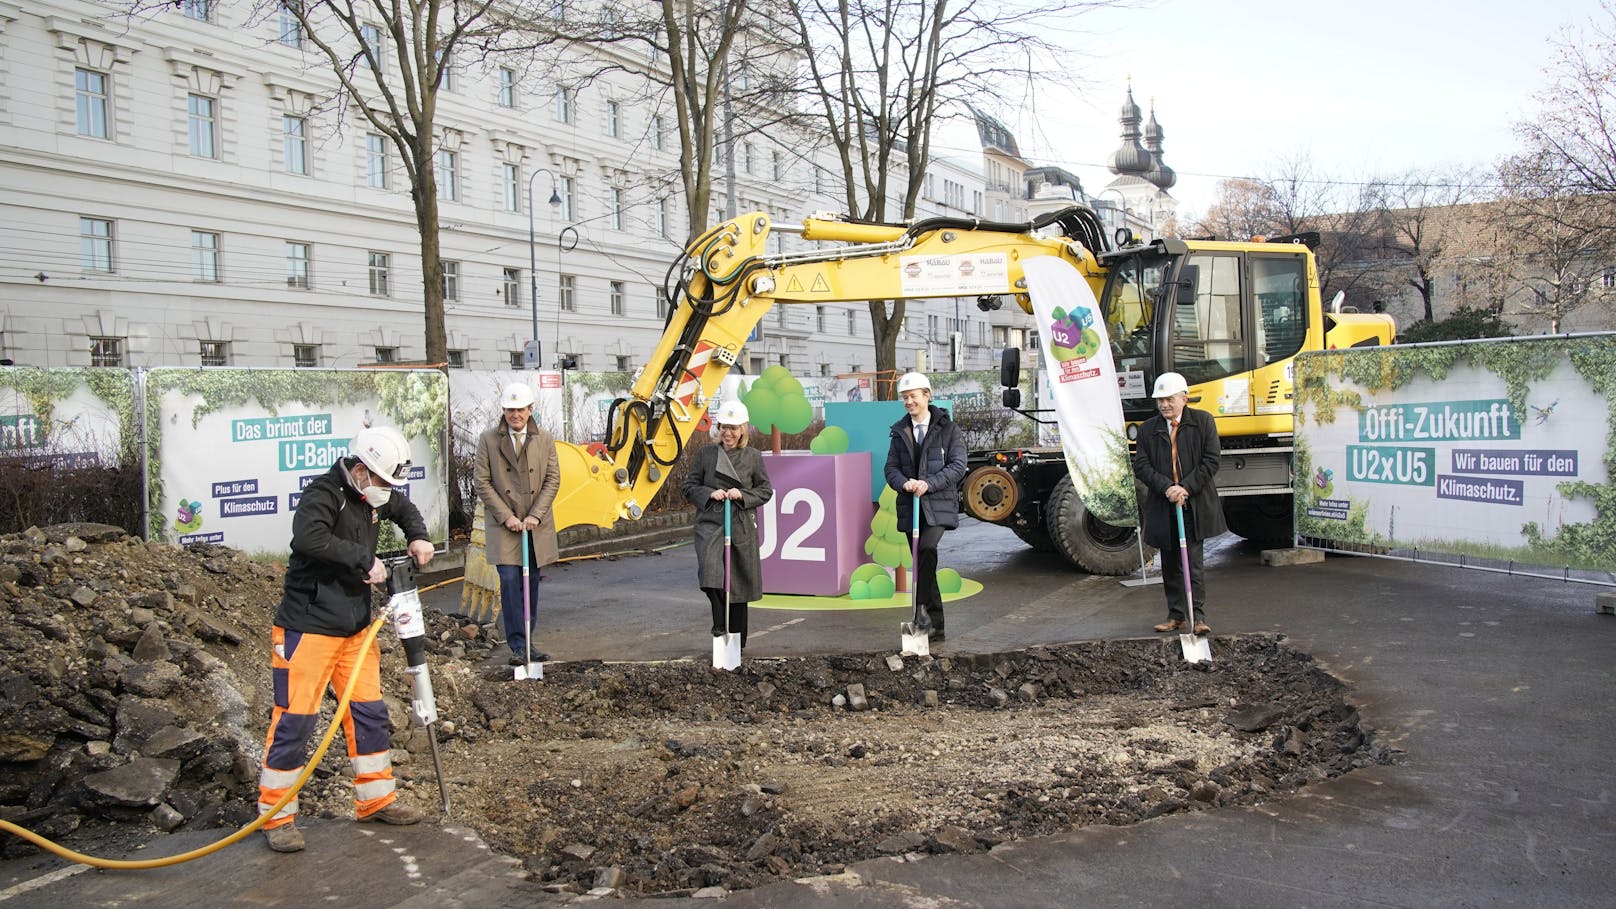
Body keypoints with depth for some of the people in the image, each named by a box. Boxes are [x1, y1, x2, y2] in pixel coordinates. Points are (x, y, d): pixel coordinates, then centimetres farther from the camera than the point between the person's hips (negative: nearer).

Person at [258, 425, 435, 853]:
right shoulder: (324, 493, -18)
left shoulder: (372, 497, 7)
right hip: (308, 628, -8)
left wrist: (418, 538, 9)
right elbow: (309, 537, -38)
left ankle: (376, 800, 25)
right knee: (294, 719, -3)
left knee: (370, 713, 12)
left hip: (355, 628, 8)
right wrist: (364, 559, -32)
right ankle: (276, 816, 9)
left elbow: (405, 510, 29)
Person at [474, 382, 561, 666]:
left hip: (537, 524, 3)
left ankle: (526, 642, 16)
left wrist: (535, 515, -7)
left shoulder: (545, 439, 5)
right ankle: (517, 646, -8)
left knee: (531, 583, 7)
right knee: (510, 581, -11)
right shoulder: (488, 439, -1)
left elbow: (553, 480, 3)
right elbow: (482, 482, -3)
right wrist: (506, 516, -10)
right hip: (503, 523, -3)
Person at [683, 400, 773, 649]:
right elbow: (689, 486, 8)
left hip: (742, 527, 1)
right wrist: (710, 493, -10)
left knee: (739, 581, 6)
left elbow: (766, 490, 9)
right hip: (710, 523, 0)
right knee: (710, 573, -25)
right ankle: (719, 625, -6)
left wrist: (742, 495, -8)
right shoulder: (705, 454, 5)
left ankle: (736, 643, 18)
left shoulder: (754, 457, 5)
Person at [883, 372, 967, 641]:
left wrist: (928, 483, -19)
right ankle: (935, 626, 13)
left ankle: (922, 608, -22)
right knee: (923, 562, 7)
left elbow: (958, 466, -6)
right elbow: (891, 467, 9)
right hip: (910, 507, 4)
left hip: (938, 506, -4)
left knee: (927, 549, -29)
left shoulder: (948, 429, 1)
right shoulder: (899, 431, 13)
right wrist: (904, 483, -14)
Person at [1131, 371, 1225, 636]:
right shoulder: (1147, 429, 7)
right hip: (1162, 507, 3)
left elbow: (1211, 460, -4)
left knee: (1193, 562, -8)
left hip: (1195, 504, -3)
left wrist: (1186, 487, -13)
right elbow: (1141, 466, 0)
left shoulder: (1203, 421, 2)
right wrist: (1166, 488, -15)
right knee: (1170, 565, 10)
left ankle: (1198, 616, -3)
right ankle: (1175, 615, 19)